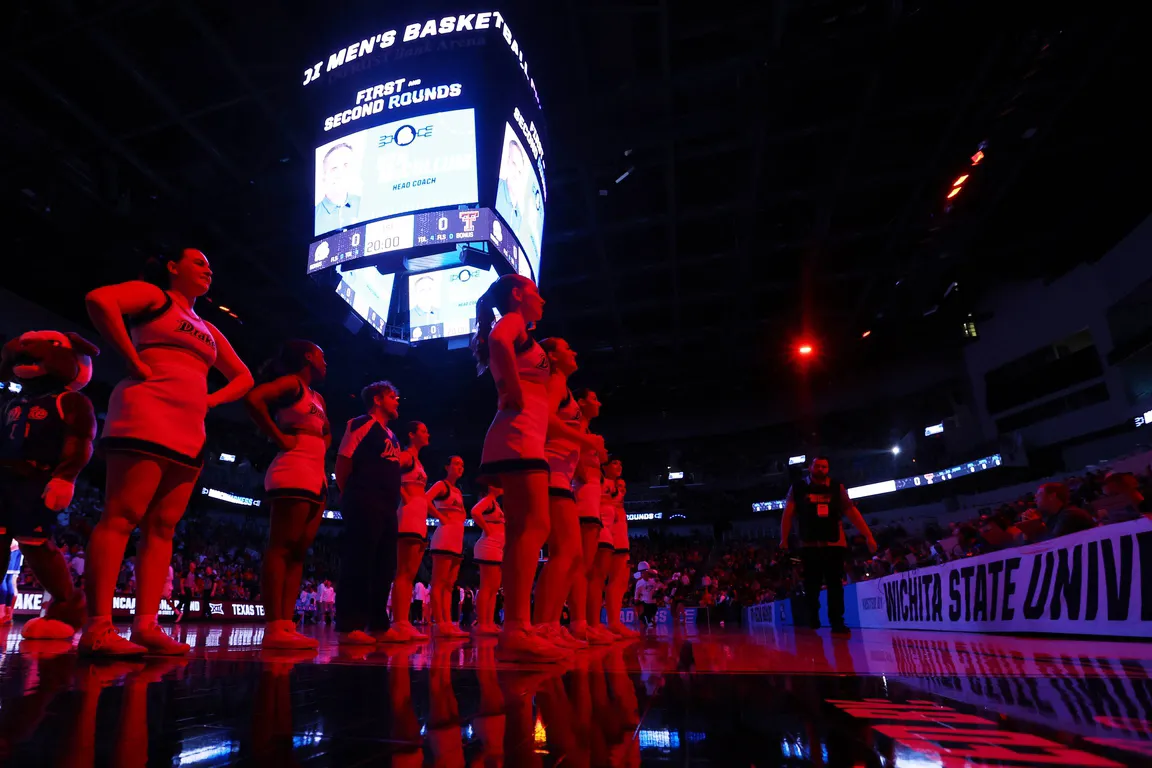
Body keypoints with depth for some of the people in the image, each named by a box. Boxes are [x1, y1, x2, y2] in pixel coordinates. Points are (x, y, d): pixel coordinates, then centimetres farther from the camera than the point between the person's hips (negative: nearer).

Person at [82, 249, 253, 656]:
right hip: (147, 416, -7)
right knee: (121, 517, -13)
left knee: (162, 528, 0)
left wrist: (212, 399, 12)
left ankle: (146, 626, -1)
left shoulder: (208, 329, 26)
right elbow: (99, 299, -14)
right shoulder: (155, 295, 7)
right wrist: (134, 363, -14)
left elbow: (243, 377, 31)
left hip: (189, 432, 8)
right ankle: (98, 628, -14)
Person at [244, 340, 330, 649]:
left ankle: (286, 624, 4)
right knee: (282, 547, -12)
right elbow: (253, 398, -19)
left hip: (317, 478, 9)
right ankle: (274, 628, -14)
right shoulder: (292, 383, -1)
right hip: (294, 472, -9)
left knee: (299, 552, 4)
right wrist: (279, 438, -15)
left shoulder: (318, 398, 24)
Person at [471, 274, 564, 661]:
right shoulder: (512, 321, 1)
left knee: (524, 532, 5)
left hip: (520, 438, 10)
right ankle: (517, 629, -19)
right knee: (533, 527, -16)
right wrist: (515, 393, -19)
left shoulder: (516, 332, 29)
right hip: (519, 436, -10)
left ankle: (515, 628, 5)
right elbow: (498, 342, -25)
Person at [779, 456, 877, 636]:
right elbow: (788, 514, 0)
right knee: (811, 586, 5)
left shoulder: (837, 488, 6)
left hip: (835, 544, 1)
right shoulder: (797, 488, 2)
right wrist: (784, 539, -5)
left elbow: (852, 513, 4)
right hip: (809, 545, -1)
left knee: (835, 584, 0)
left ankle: (837, 623, 8)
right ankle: (812, 622, 23)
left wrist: (868, 536, 0)